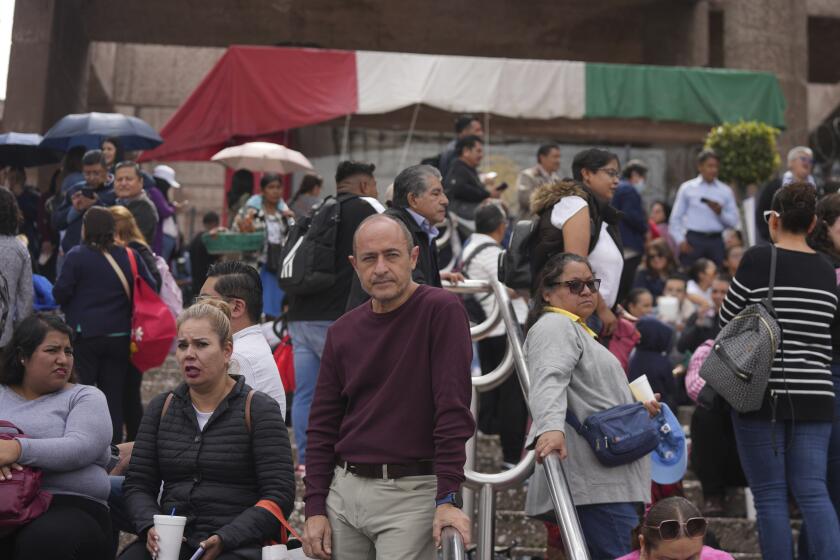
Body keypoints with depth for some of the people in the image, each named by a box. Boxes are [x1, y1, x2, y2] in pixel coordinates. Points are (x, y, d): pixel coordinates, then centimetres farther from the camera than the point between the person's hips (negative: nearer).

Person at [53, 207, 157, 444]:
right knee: (114, 392, 10)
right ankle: (114, 441, 12)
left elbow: (60, 292, -10)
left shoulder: (77, 256, -9)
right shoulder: (130, 256, 0)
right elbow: (150, 288, 2)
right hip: (119, 335, 3)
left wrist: (70, 309, 11)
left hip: (84, 334, -3)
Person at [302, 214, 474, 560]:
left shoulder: (441, 310, -8)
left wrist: (447, 498, -18)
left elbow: (453, 407, -14)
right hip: (344, 490, 5)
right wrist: (315, 508, 5)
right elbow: (322, 424, 11)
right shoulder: (342, 332, 8)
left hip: (410, 492, -5)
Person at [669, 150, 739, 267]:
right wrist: (680, 240, -4)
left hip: (716, 240, 2)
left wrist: (720, 212, -10)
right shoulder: (687, 188, 6)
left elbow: (734, 222, 8)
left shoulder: (725, 191, 9)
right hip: (694, 239, -1)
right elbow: (675, 219, 6)